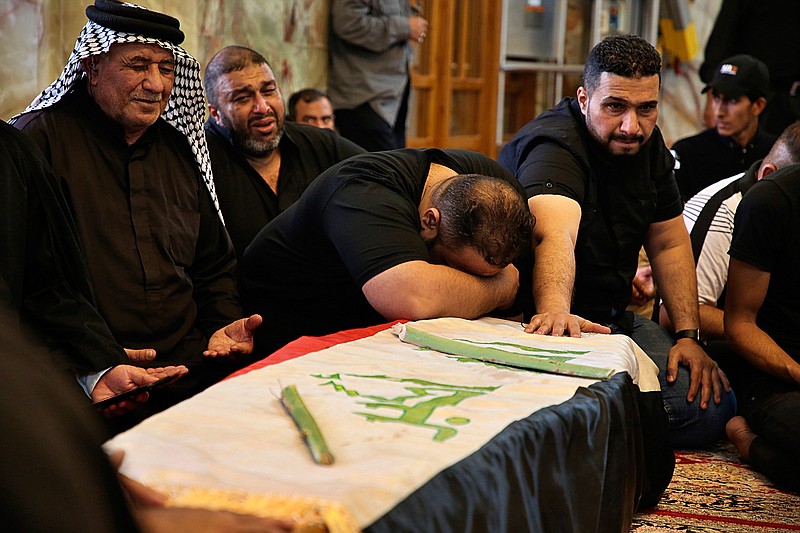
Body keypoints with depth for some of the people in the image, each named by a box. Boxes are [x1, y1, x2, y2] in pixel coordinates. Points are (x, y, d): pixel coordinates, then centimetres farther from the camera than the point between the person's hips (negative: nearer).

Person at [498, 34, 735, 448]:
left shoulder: (646, 145, 4)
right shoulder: (553, 146, -21)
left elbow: (670, 245, 11)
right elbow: (554, 233, -43)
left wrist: (688, 336, -1)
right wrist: (554, 311, -62)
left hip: (611, 317, 8)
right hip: (529, 318, -8)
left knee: (712, 407, -9)